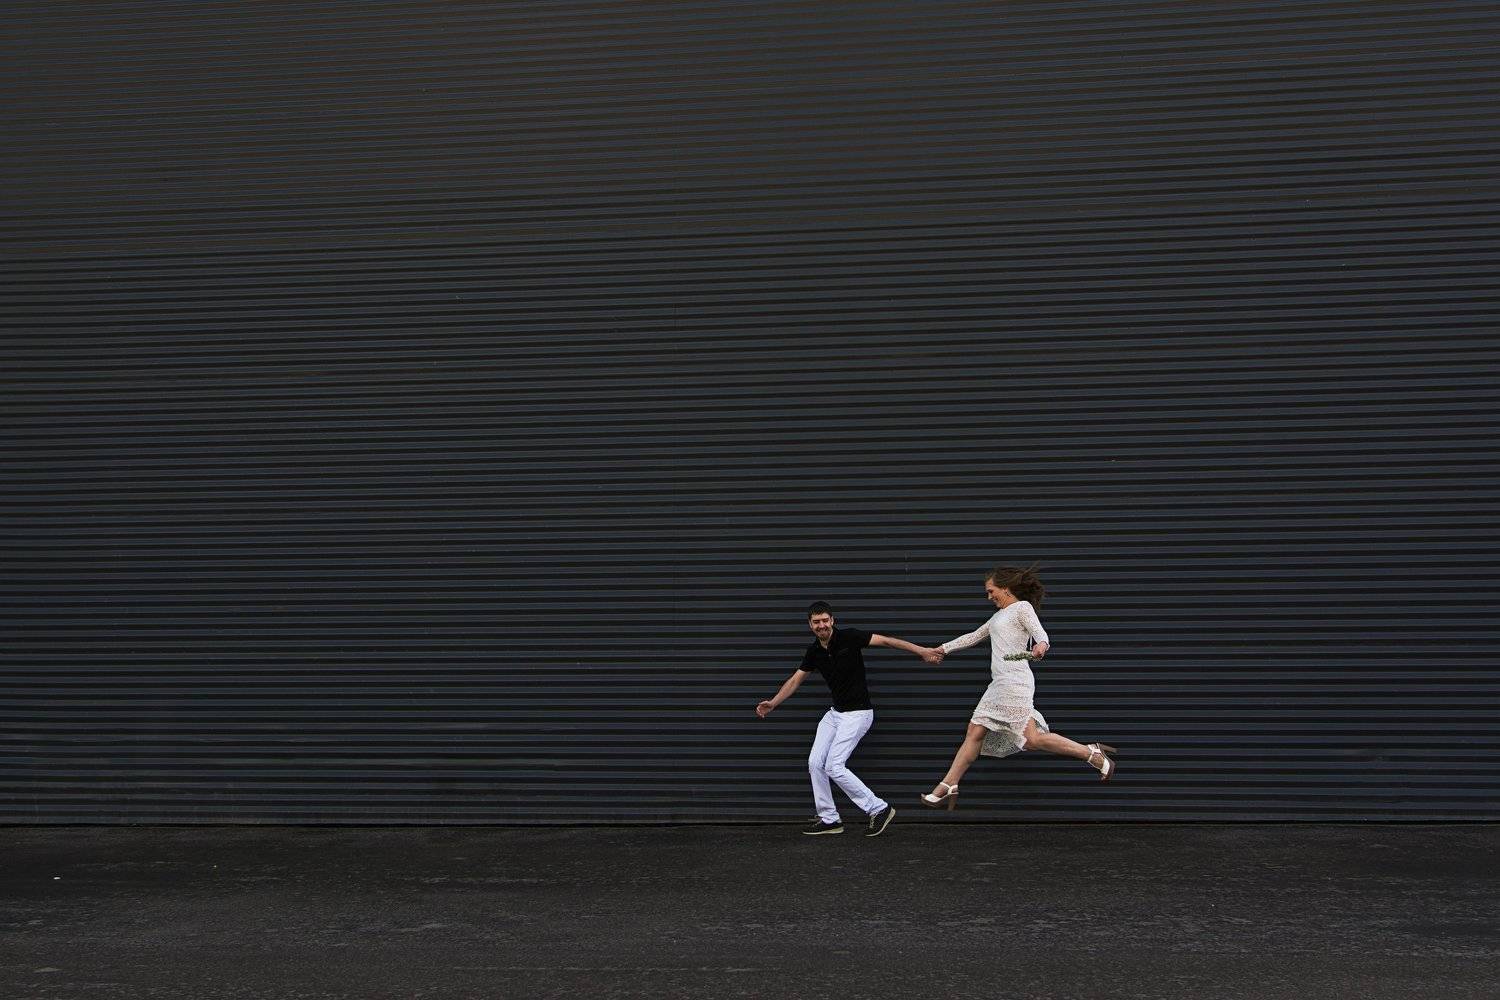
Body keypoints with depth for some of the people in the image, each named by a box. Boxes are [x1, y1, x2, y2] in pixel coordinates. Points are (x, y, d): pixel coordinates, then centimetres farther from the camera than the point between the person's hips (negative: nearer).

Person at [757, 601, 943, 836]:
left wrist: (922, 651, -25)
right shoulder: (814, 651, 2)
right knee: (815, 763, 1)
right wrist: (772, 703, 4)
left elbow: (886, 640, -19)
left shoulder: (849, 637, -16)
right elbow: (795, 680, 12)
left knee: (834, 767, -14)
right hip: (835, 712, 7)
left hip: (857, 713, -7)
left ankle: (879, 809, -3)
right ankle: (829, 819, 13)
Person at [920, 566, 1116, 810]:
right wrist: (944, 648, 31)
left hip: (1015, 682, -9)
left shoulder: (1022, 607, -2)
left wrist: (1041, 646, -40)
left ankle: (1093, 755, -7)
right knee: (975, 733, 6)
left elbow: (1041, 634, -16)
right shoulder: (1000, 615, 24)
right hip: (999, 684, 9)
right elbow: (973, 636, 34)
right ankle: (947, 788, 7)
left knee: (1032, 738, -16)